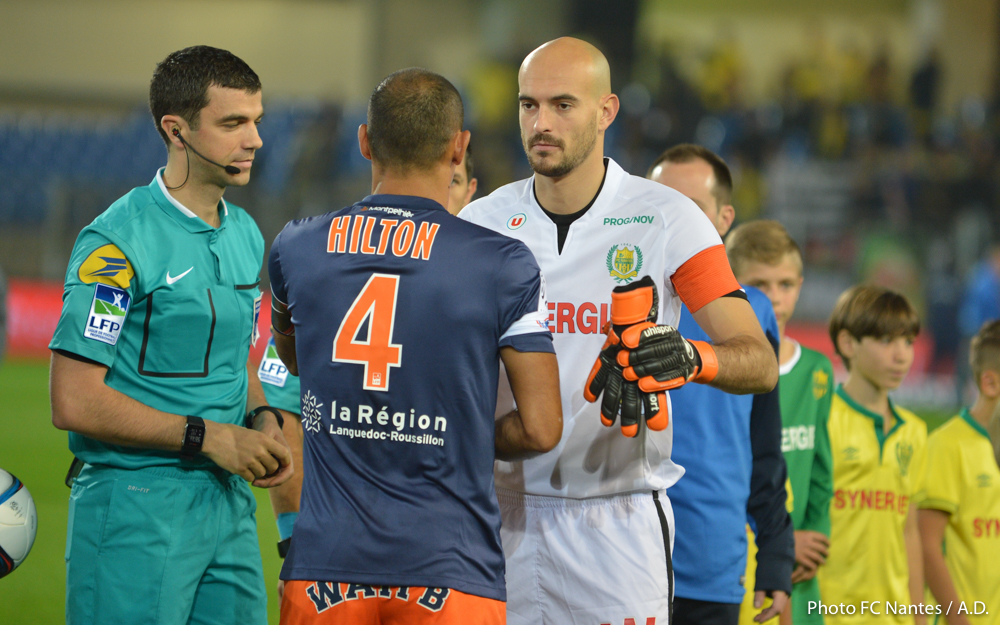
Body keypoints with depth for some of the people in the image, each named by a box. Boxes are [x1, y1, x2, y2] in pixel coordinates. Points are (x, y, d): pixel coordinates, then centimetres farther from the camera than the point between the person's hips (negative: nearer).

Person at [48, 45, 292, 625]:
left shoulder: (245, 234, 14)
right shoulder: (119, 241, -12)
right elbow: (76, 402, -16)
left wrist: (262, 422, 4)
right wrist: (206, 435, -16)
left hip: (229, 501, 7)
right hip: (136, 506, -7)